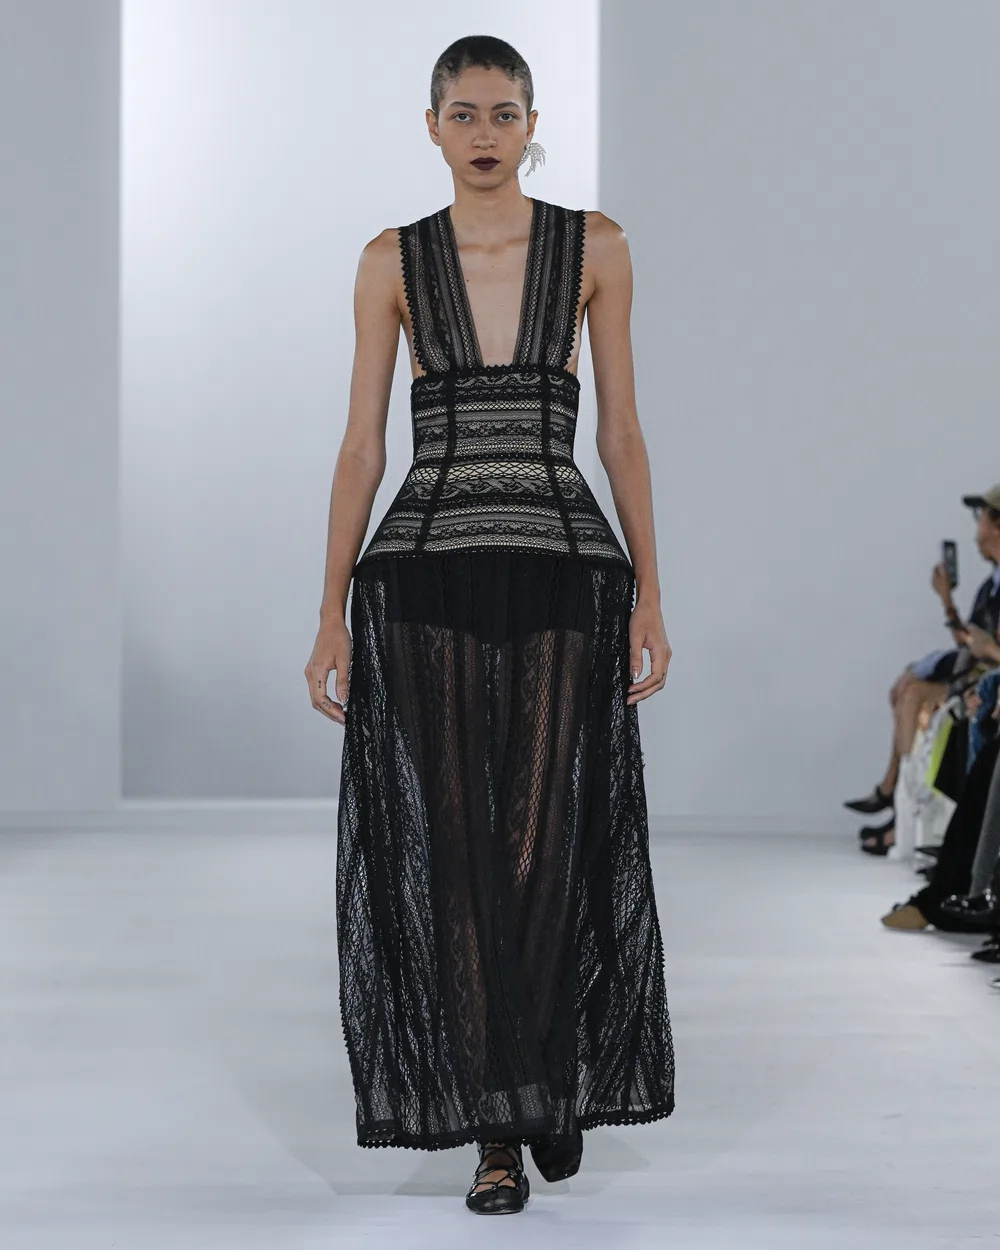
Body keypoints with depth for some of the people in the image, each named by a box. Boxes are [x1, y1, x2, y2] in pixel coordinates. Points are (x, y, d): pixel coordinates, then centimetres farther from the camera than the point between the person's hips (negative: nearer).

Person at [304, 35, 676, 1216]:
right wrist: (331, 616, 0)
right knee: (453, 852, 1)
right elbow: (361, 448, 5)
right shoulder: (392, 262, 6)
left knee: (551, 847, 0)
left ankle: (557, 1082, 25)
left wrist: (648, 593, 1)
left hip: (562, 572, 0)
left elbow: (621, 433, 6)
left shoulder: (594, 247, 5)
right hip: (426, 575, 1)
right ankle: (495, 1127, 10)